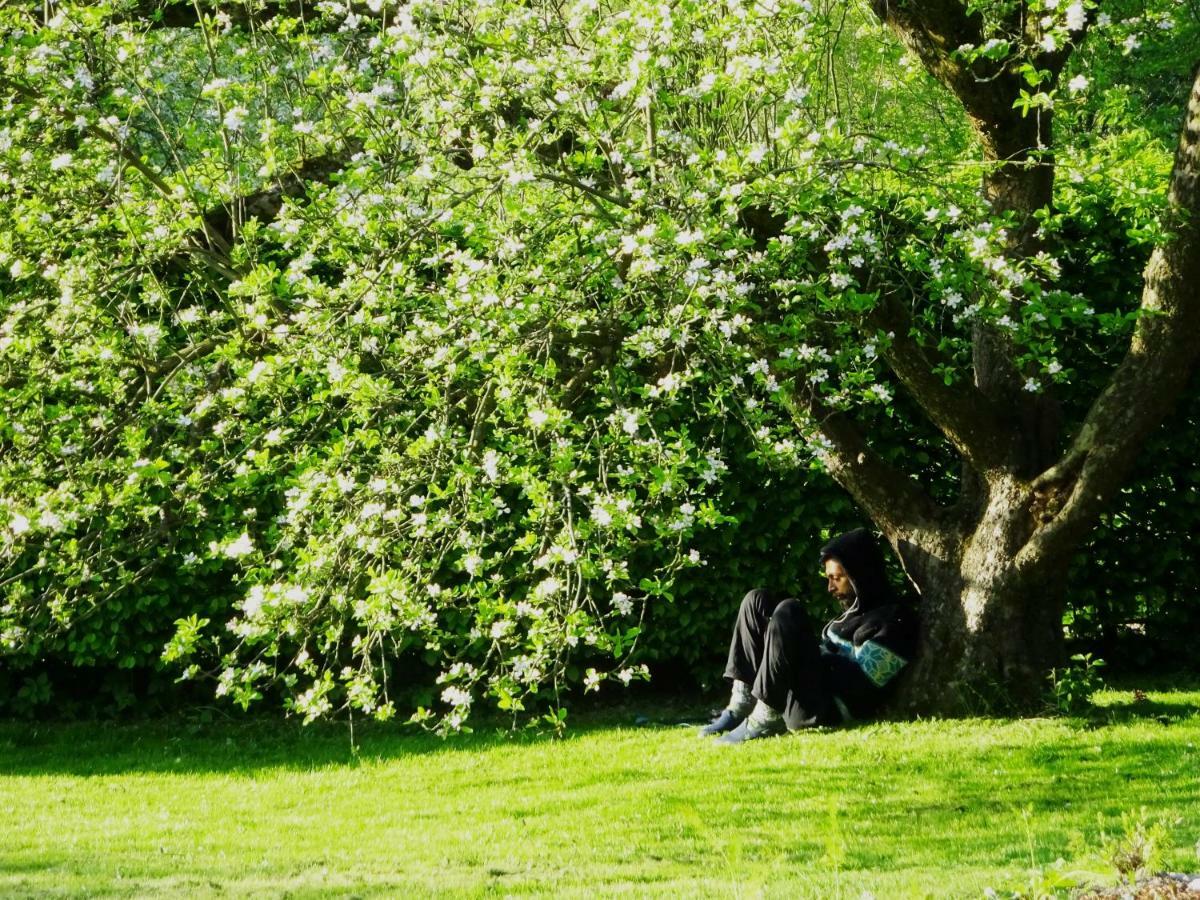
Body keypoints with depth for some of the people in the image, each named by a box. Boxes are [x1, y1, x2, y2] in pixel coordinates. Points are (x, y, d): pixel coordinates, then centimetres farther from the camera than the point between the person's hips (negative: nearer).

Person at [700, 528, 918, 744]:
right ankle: (741, 706, -5)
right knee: (757, 601, 9)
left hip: (829, 710, -10)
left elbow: (859, 684, -15)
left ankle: (765, 719, -25)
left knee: (788, 612, -26)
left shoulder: (891, 619, -8)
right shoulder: (855, 610, 22)